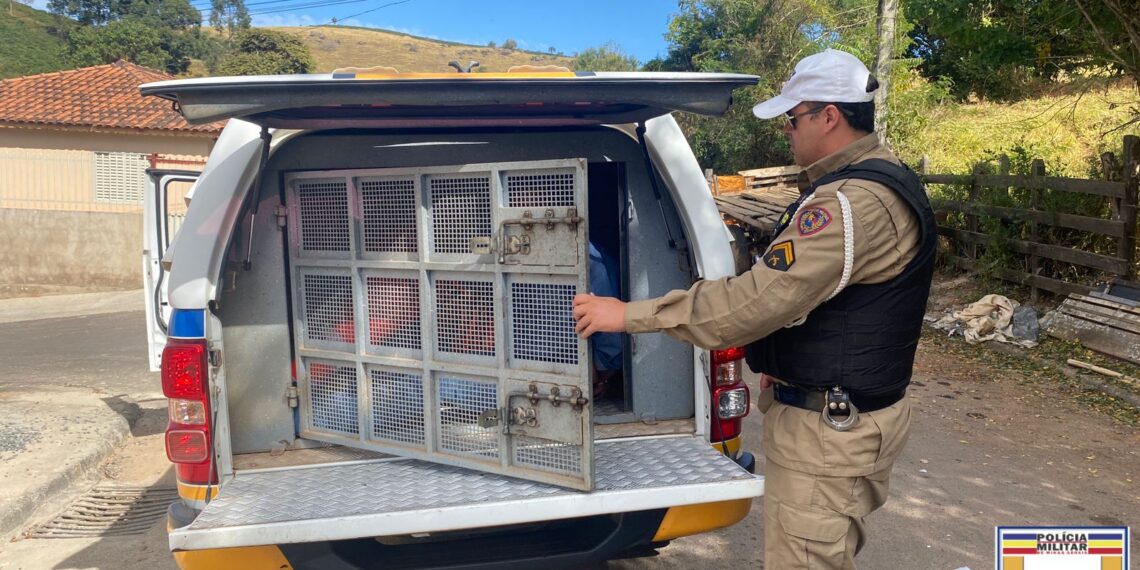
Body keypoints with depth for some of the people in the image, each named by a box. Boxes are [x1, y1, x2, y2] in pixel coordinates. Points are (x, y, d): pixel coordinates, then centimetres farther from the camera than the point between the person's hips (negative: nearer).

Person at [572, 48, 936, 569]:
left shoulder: (853, 201, -25)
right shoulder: (884, 180, 11)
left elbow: (756, 299, -29)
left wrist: (630, 314, -24)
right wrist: (784, 354, 24)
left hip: (827, 426, -10)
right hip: (852, 407, 11)